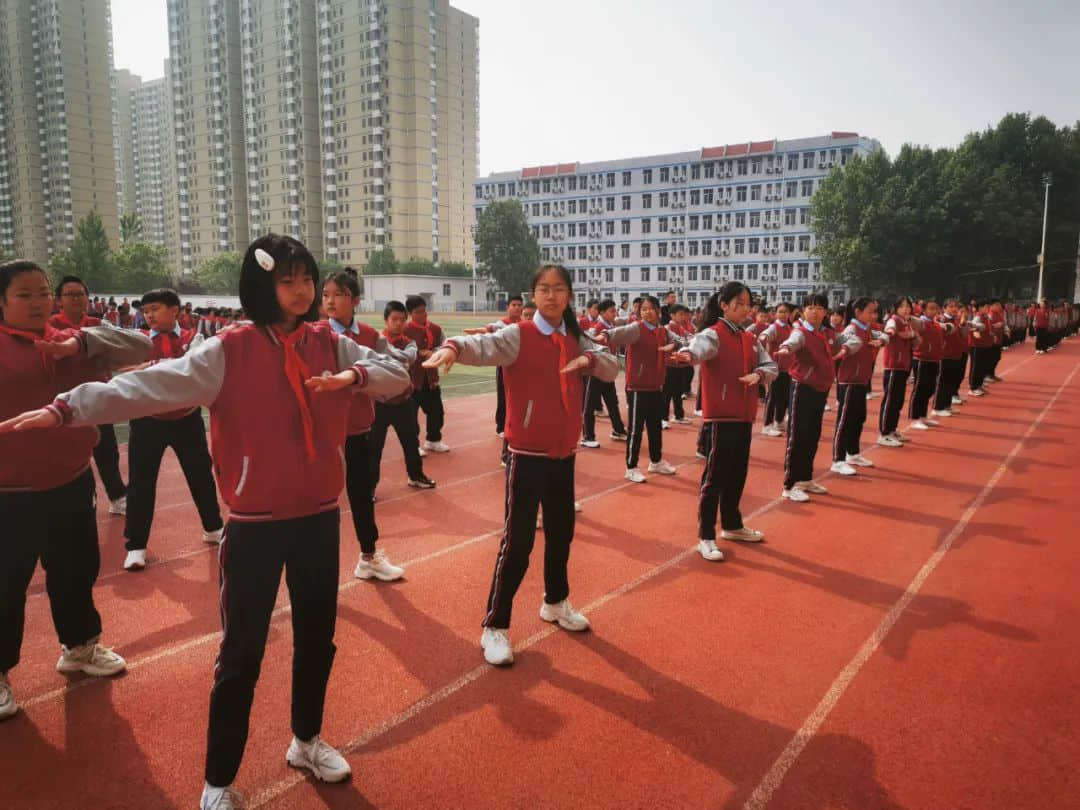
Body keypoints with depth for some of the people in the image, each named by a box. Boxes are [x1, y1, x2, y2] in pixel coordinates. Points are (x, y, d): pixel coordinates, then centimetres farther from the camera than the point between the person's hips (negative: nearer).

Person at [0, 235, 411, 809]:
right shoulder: (229, 351, -9)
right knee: (241, 654, 6)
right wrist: (69, 406, -31)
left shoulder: (329, 346, 2)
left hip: (319, 517, 4)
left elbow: (397, 375, -1)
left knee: (317, 638, 17)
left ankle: (307, 741, 41)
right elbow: (154, 384, -19)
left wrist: (354, 376, -21)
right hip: (256, 524, -4)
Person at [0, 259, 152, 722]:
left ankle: (79, 646, 40)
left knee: (77, 569, 18)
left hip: (71, 482, 4)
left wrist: (82, 341, -22)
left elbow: (142, 348, -8)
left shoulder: (72, 344, 4)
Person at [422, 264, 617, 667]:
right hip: (528, 454, -6)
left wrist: (590, 358, -19)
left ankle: (555, 603, 40)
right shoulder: (518, 335, -11)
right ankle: (495, 627, 10)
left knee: (561, 533, 18)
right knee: (518, 540, -3)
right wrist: (455, 346, -53)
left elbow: (612, 368, 3)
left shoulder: (576, 339, 7)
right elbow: (485, 346, -30)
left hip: (564, 454, 6)